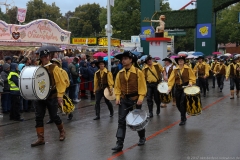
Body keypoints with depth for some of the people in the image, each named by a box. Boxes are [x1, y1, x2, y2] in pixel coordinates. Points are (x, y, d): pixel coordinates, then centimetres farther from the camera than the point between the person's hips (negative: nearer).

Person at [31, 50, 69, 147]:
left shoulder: (54, 68, -6)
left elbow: (61, 82, -8)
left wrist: (60, 96, -13)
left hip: (52, 97, -4)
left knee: (54, 116, 4)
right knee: (38, 117, 1)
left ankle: (62, 131, 31)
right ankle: (40, 139, 9)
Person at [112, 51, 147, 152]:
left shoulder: (138, 72, -9)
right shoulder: (120, 73, 2)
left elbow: (142, 86, -8)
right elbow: (117, 87, 7)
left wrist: (141, 98, -18)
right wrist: (117, 97, -5)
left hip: (135, 100, -3)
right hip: (123, 100, 3)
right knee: (121, 121, -4)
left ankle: (142, 138, 35)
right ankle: (119, 143, -3)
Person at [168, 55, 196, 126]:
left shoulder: (188, 69, -3)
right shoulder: (175, 70, 5)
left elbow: (192, 78, 0)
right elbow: (171, 79, -1)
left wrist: (190, 83, -20)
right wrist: (170, 87, -14)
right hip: (178, 88, 4)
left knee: (182, 103, -14)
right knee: (178, 104, 7)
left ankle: (183, 119, -1)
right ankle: (184, 116, 31)